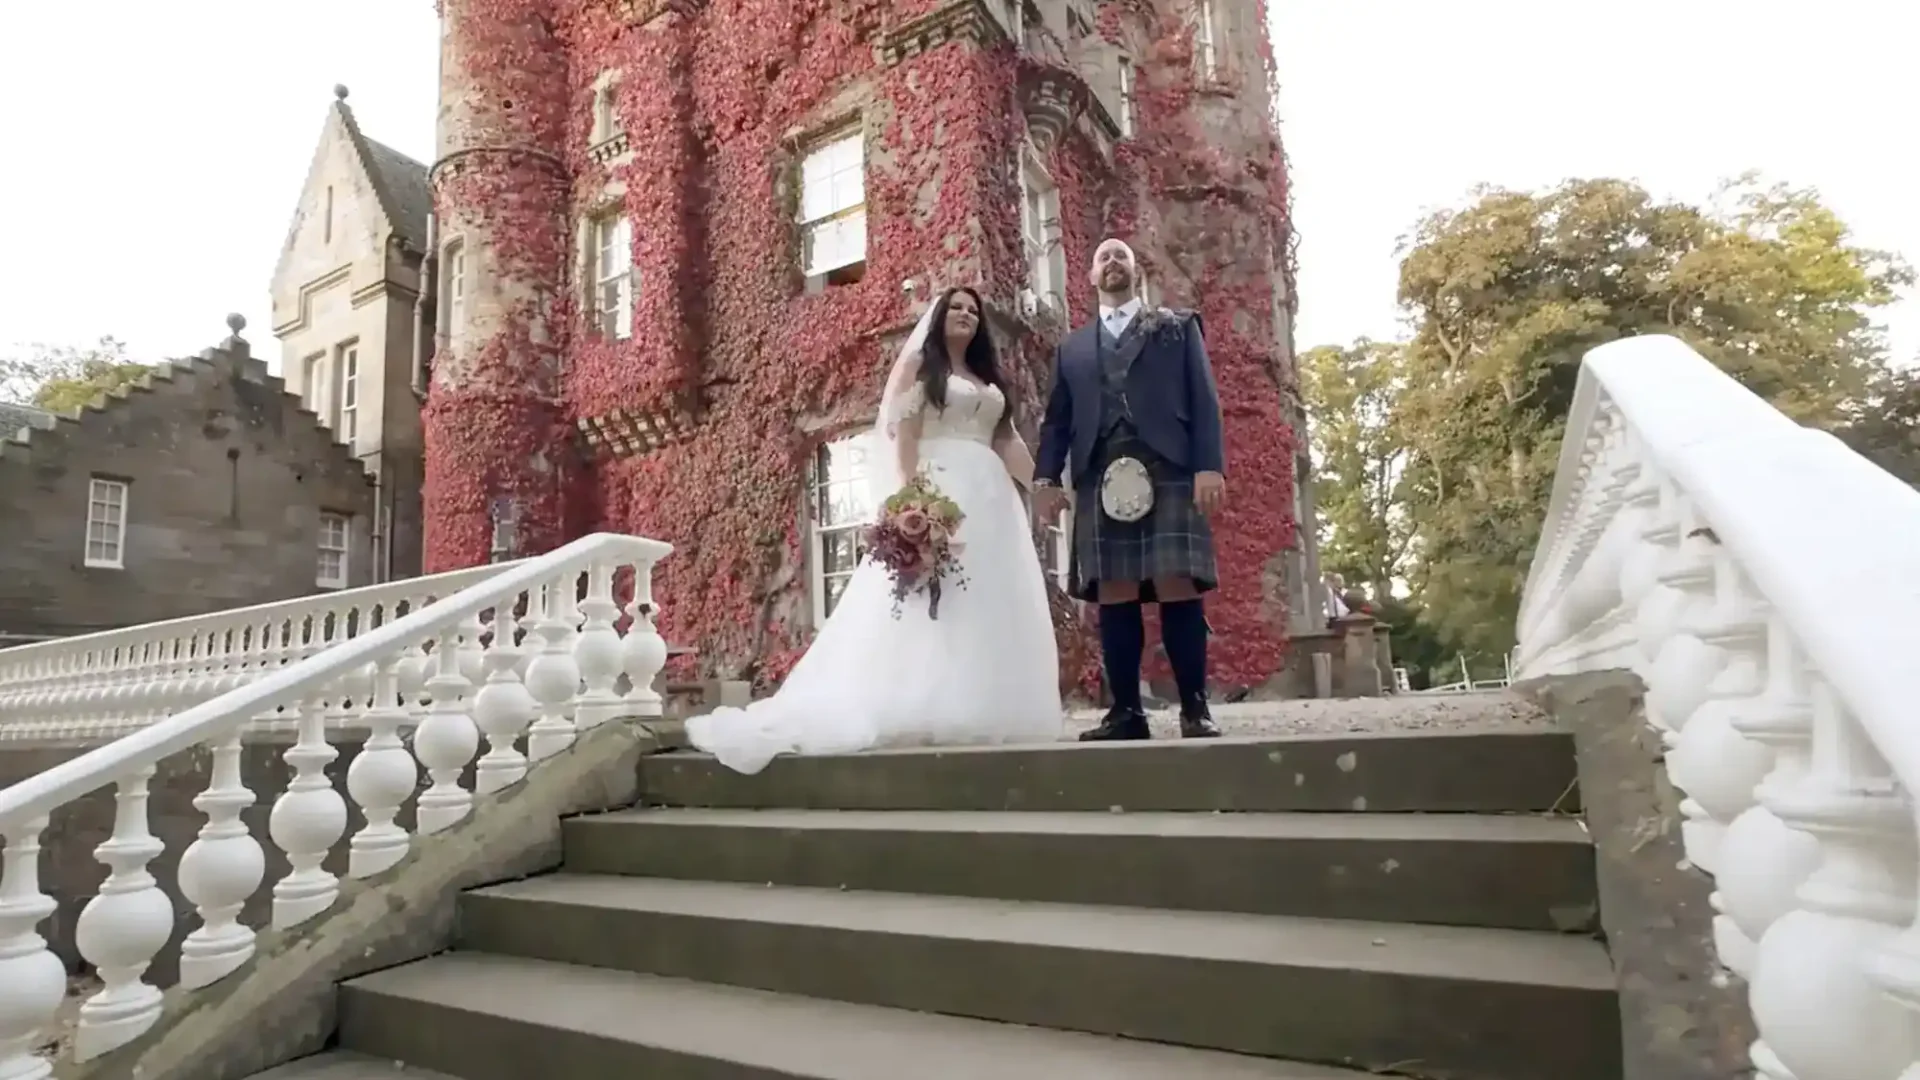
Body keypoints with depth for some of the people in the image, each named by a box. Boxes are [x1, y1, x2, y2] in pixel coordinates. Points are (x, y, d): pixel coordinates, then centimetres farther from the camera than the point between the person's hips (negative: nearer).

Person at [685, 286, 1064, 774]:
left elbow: (1006, 440, 21)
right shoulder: (919, 365, 8)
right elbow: (905, 433, -4)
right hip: (939, 490, -6)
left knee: (992, 604, 1)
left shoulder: (991, 377, 25)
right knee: (933, 603, -13)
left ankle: (988, 711, 4)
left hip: (992, 495, 7)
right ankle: (927, 713, -15)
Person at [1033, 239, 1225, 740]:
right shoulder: (1072, 347, 26)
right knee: (1113, 595, -3)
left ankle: (1194, 707, -2)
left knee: (1178, 587, -9)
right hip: (1101, 478, 2)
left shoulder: (1178, 326, 20)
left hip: (1169, 470, -2)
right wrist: (1046, 477, 1)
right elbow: (1057, 419, 18)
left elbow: (1203, 400, 8)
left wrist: (1210, 466, -6)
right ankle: (1126, 710, 2)